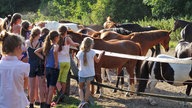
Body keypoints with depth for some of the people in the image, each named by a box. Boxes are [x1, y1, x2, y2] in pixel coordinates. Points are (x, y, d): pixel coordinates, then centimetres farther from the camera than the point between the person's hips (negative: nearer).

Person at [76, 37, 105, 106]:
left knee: (80, 88, 15)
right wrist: (100, 54, 18)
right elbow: (97, 61, 3)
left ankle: (82, 101, -3)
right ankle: (86, 101, 18)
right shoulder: (92, 52, -13)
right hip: (90, 74, 0)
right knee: (88, 87, 16)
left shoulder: (79, 53, -10)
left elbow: (78, 63, 2)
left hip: (82, 74, 0)